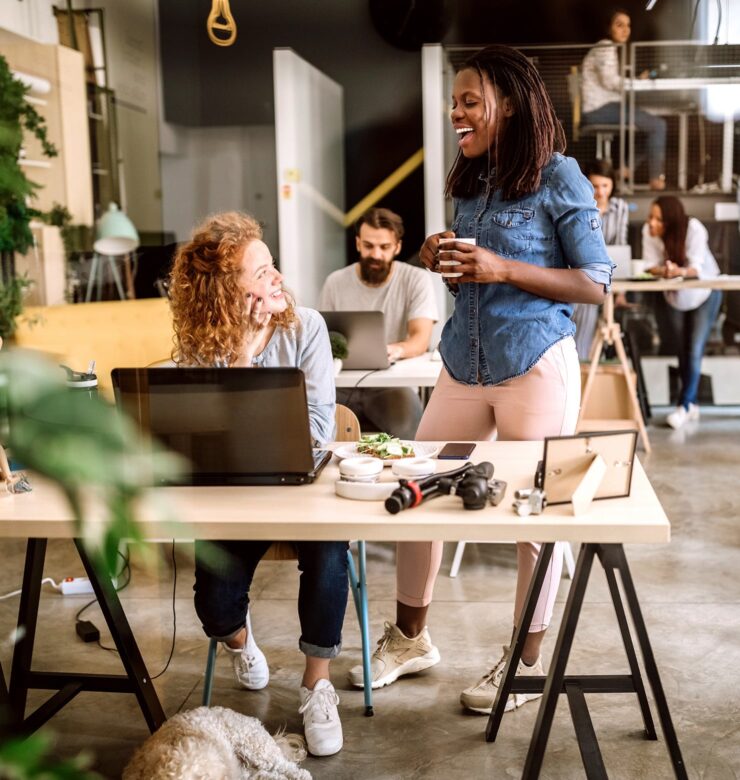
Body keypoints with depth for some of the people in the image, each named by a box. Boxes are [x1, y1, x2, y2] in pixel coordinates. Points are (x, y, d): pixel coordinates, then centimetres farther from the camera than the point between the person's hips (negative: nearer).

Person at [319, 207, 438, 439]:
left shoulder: (417, 280, -1)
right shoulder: (335, 282, 7)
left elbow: (421, 339, -11)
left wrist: (397, 350, -35)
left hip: (390, 385, -2)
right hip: (342, 384, 2)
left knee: (407, 426, -32)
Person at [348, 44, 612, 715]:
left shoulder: (558, 176, -7)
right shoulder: (470, 182, 13)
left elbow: (595, 284, -9)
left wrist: (500, 269, -19)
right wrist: (442, 262, -1)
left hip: (536, 366, -7)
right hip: (464, 367, 7)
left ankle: (527, 661, 22)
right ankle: (410, 638, 27)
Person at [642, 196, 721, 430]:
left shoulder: (695, 229, -29)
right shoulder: (648, 230, -21)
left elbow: (697, 267, -35)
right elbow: (650, 265, -21)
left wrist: (679, 271, -56)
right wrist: (663, 271, -44)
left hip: (704, 294, -3)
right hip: (674, 297, 3)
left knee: (694, 351, -11)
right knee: (682, 352, 9)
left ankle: (684, 405, -1)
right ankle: (692, 404, 23)